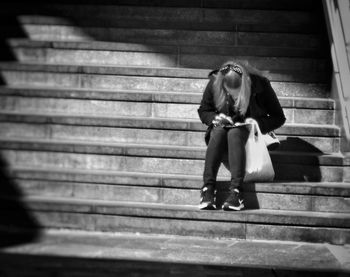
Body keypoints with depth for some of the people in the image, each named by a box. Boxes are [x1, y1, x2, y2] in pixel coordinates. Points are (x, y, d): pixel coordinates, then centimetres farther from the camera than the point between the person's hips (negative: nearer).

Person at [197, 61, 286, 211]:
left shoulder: (260, 85, -17)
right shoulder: (214, 83, -11)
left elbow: (279, 118, -8)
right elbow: (203, 111, 4)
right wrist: (215, 118, -18)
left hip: (249, 132, -2)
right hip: (223, 127, 2)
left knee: (234, 134, -35)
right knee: (218, 133, -33)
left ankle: (235, 191, -44)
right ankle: (208, 187, -39)